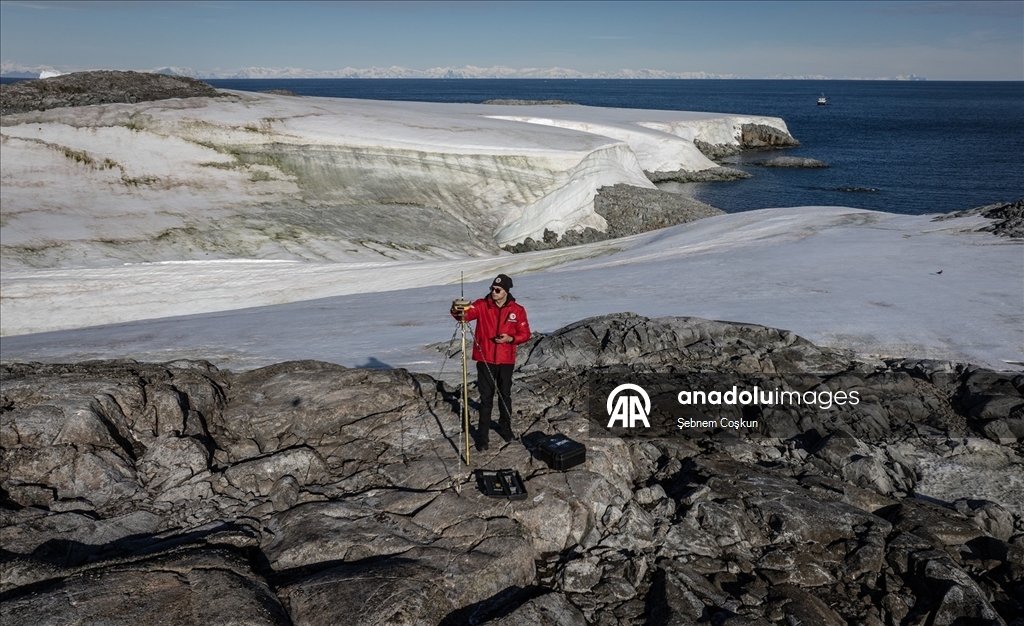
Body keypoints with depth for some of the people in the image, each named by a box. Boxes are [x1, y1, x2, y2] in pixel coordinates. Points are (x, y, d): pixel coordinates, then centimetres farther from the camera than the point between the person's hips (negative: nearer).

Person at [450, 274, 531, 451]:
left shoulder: (517, 310, -4)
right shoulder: (482, 305, -6)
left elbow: (525, 334, 1)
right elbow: (467, 313, -23)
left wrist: (510, 338, -17)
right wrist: (458, 312, -46)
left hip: (506, 361, 1)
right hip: (485, 360, -1)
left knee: (505, 396, 16)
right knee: (486, 398, 3)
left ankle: (505, 427, 36)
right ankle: (483, 435, 11)